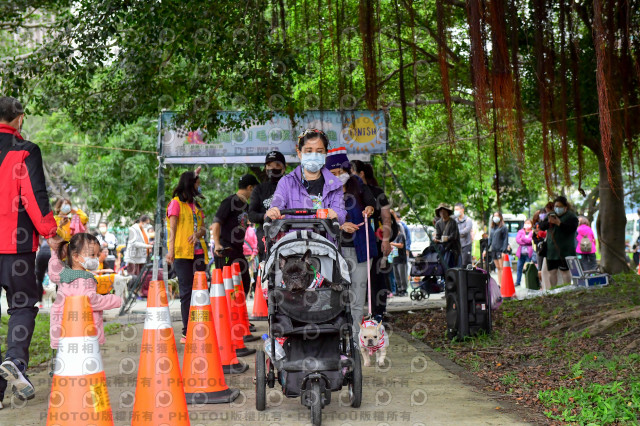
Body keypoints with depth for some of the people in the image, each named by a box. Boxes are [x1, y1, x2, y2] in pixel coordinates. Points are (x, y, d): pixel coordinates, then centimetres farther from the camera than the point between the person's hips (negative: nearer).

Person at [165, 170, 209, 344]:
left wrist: (198, 233, -7)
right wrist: (171, 249, -15)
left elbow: (203, 227, 15)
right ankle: (187, 332, -4)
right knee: (186, 292, -5)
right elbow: (172, 228, -4)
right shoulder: (176, 203, 2)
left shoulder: (196, 205, 20)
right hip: (182, 253, -6)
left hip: (198, 252, 6)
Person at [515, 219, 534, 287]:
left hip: (529, 253, -3)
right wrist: (527, 241, -10)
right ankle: (517, 282, 14)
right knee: (519, 267, 6)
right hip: (521, 253, 3)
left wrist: (523, 238, -6)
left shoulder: (533, 232, 3)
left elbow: (532, 240, -12)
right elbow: (517, 239, -1)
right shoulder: (520, 231, 13)